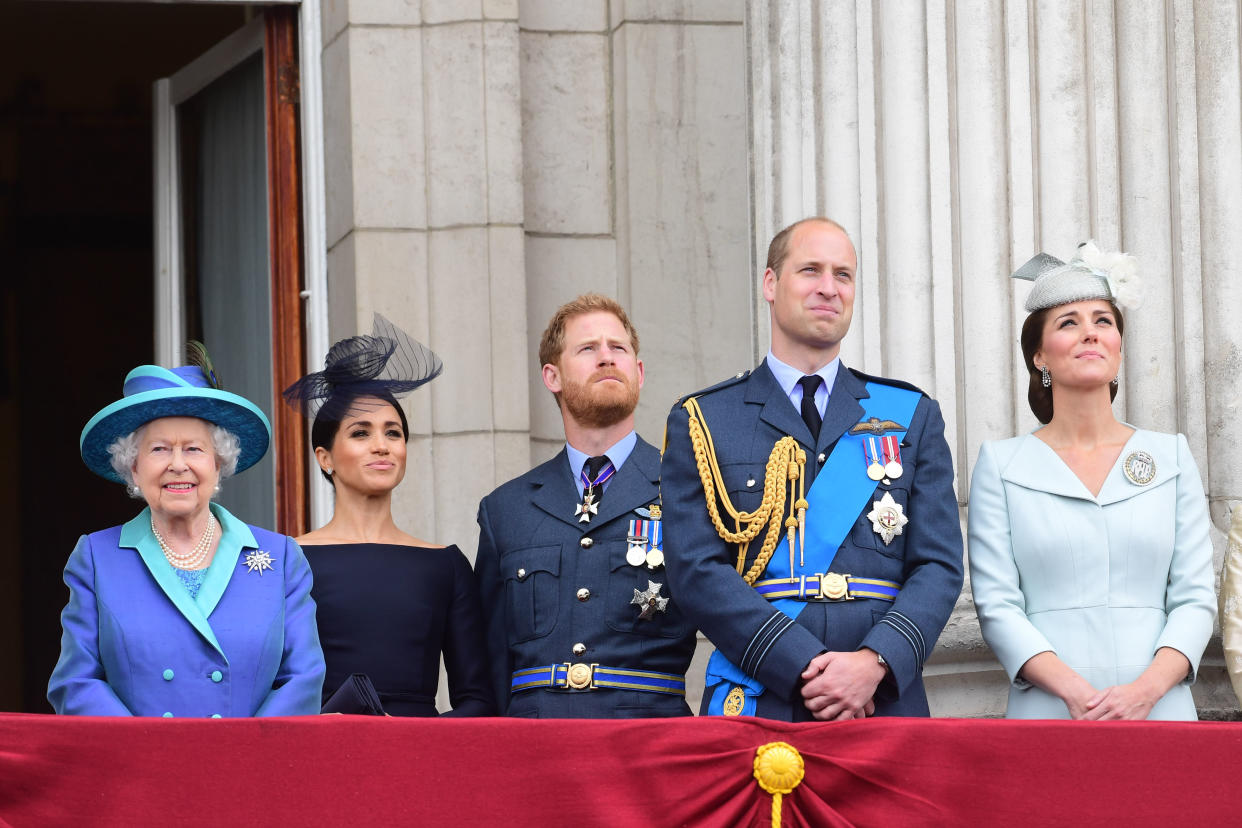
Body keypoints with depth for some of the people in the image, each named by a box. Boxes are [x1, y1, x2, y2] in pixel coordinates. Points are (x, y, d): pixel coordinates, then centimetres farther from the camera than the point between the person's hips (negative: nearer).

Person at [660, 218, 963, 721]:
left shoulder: (913, 417, 14)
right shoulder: (700, 422, 8)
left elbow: (939, 566, 6)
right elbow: (696, 570, -2)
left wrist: (876, 661, -12)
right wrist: (806, 668, -14)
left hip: (886, 706, 2)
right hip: (755, 708, -1)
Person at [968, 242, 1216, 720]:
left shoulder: (1171, 456, 11)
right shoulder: (1001, 464, 6)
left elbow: (1195, 598, 5)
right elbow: (996, 605, -1)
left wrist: (1146, 690, -12)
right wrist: (1075, 692, -16)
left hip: (1160, 712, 1)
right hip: (1047, 714, -1)